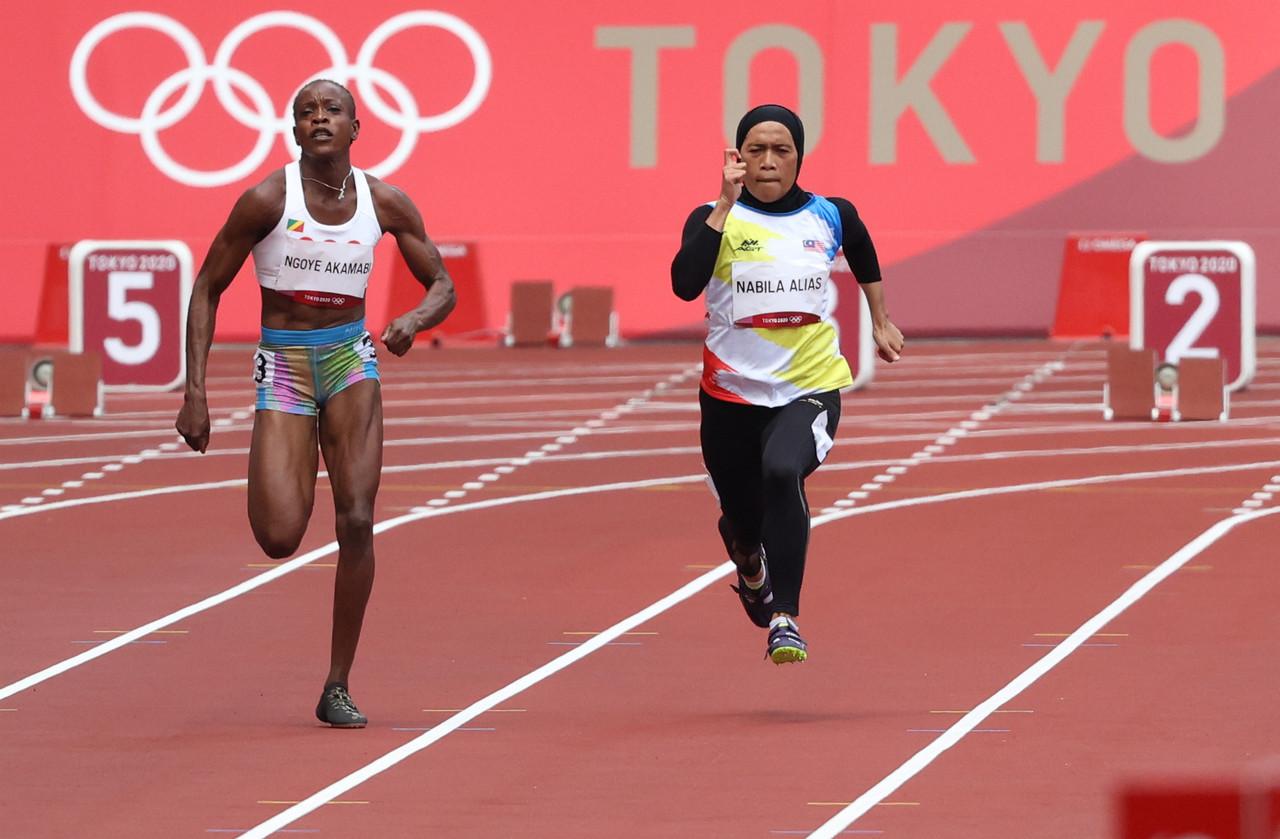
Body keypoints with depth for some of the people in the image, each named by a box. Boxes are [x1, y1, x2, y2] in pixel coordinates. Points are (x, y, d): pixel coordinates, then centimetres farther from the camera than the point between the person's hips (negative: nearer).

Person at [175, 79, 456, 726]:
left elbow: (442, 286, 9)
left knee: (357, 520, -13)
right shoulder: (267, 200, -9)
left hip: (350, 361, 2)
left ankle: (338, 689, -3)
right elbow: (207, 291, -2)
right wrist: (195, 392, -9)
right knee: (279, 539, -15)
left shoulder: (384, 203, -1)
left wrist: (415, 320, -16)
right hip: (282, 368, -2)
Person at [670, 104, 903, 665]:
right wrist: (726, 205, -27)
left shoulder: (831, 217, 1)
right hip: (732, 393, 1)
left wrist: (880, 322, 30)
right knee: (742, 522, 15)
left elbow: (864, 255, 25)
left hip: (811, 387, -1)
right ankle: (752, 573, 55)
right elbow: (685, 284, -26)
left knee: (782, 471, -33)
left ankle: (785, 618, -32)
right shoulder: (715, 219, -6)